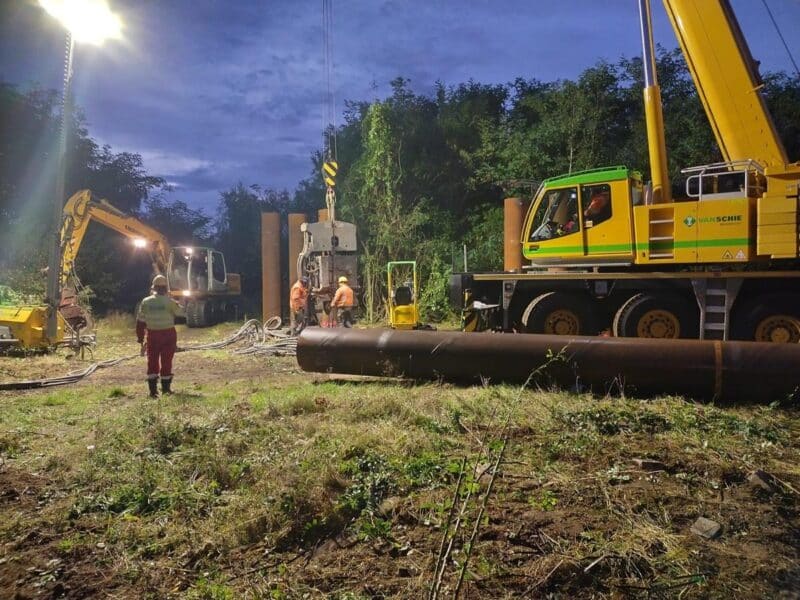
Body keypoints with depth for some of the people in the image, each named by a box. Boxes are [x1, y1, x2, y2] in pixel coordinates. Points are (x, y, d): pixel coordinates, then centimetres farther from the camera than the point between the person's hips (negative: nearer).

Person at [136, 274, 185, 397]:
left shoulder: (146, 302, -2)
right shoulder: (169, 302, -10)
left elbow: (140, 322, 2)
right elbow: (180, 312, 7)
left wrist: (141, 340, 9)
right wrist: (176, 304, 24)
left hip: (153, 335, 1)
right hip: (168, 335, -1)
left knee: (152, 362, 7)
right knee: (166, 361, 9)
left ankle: (153, 389, 1)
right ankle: (165, 387, 18)